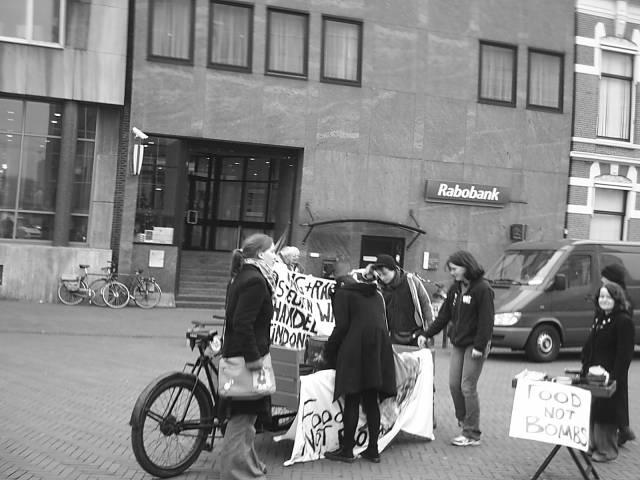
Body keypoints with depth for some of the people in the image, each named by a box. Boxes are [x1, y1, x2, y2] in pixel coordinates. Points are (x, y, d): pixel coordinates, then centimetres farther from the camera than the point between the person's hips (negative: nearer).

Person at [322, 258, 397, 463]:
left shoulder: (342, 293, -1)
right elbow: (381, 323, 18)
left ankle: (347, 450, 5)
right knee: (371, 401, 12)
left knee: (352, 401, 0)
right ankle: (373, 450, 15)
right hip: (379, 351, 6)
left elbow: (342, 326, -9)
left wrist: (328, 350, 3)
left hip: (356, 351, -6)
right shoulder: (375, 294, 19)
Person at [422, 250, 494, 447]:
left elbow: (486, 320, -16)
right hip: (458, 343, 7)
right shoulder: (455, 289, 11)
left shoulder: (482, 289, -12)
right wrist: (427, 334, 13)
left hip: (474, 345, -7)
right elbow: (444, 315, 16)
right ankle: (463, 422, 21)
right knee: (454, 384, 5)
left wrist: (479, 346, -20)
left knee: (468, 387, -6)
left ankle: (472, 434, 3)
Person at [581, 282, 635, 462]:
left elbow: (624, 353, -16)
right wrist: (585, 367, 12)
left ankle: (607, 450, 9)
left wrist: (615, 376, -21)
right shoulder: (599, 318, 14)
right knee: (591, 410, 11)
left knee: (606, 412, -1)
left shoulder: (623, 321, -12)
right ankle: (593, 444, 23)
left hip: (610, 376, -7)